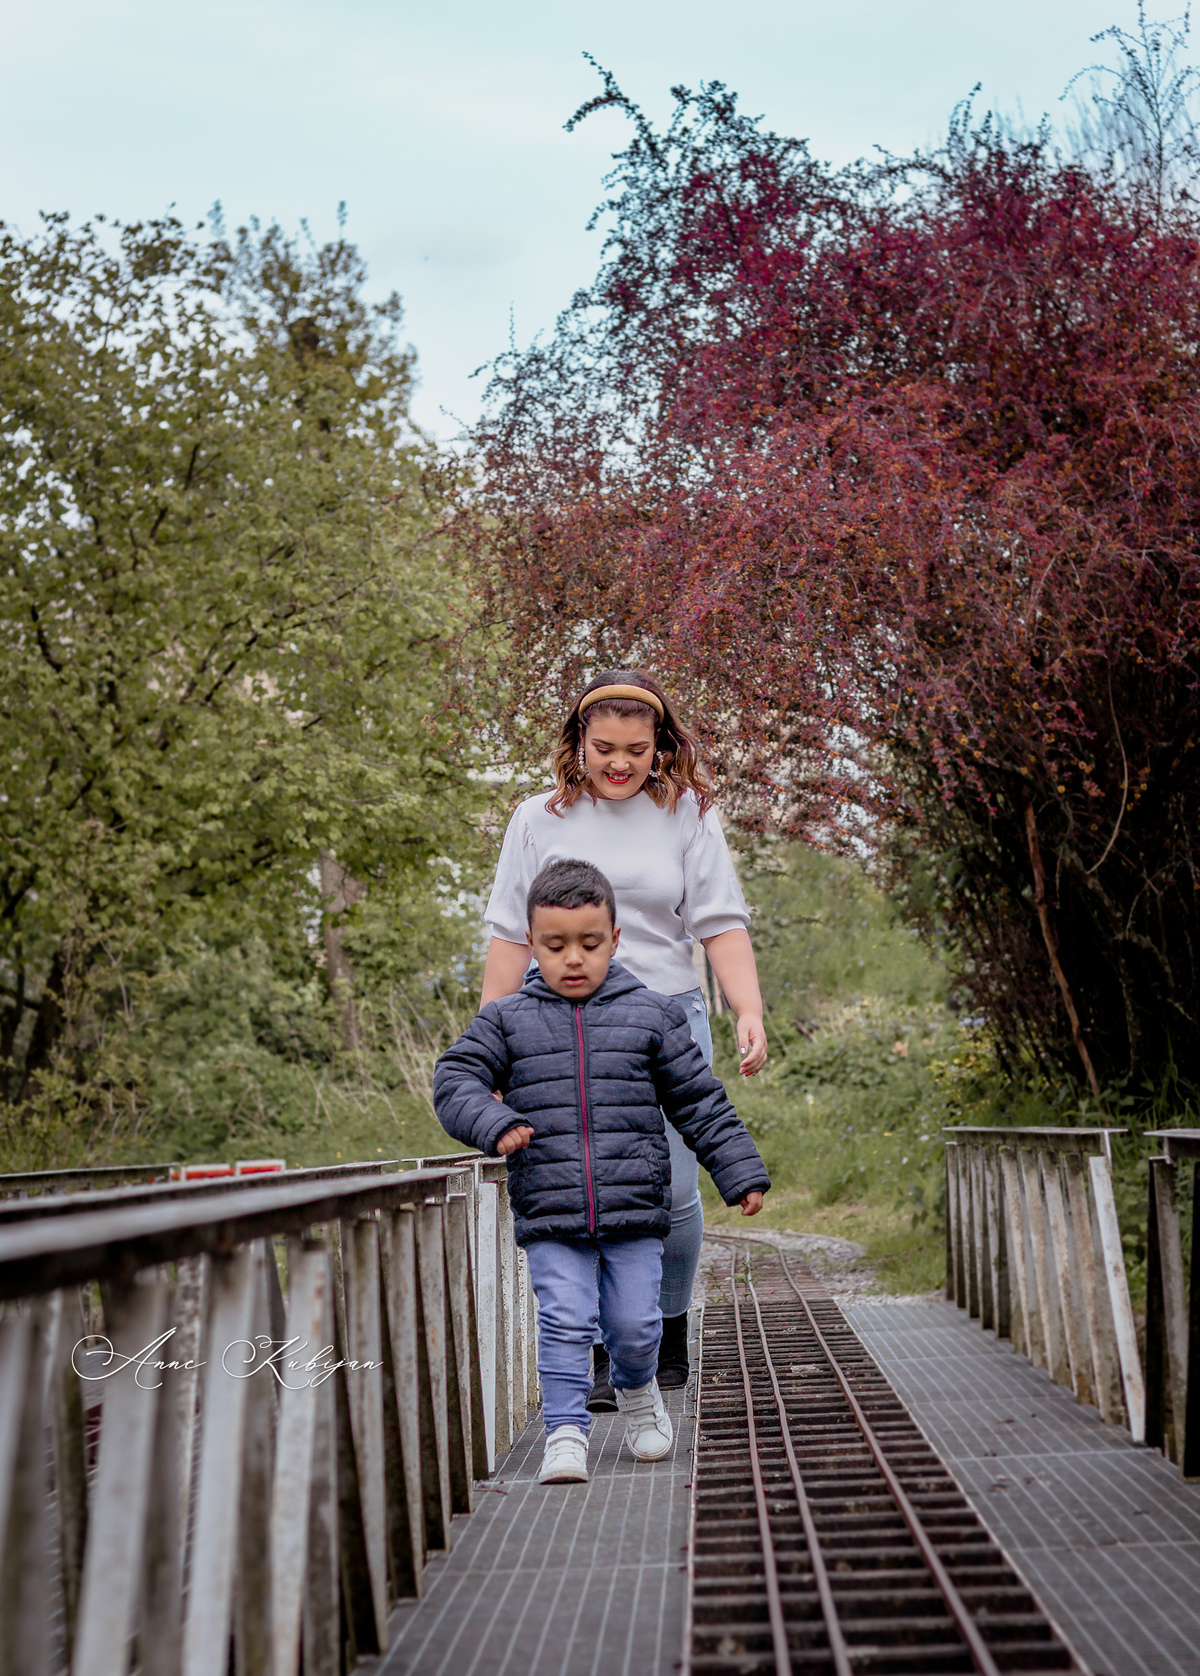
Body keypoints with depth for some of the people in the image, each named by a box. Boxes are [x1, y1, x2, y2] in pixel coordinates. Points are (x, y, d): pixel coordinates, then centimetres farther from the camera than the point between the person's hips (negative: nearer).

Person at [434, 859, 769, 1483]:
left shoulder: (651, 1015, 6)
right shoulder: (507, 1021, 5)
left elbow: (700, 1103, 9)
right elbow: (456, 1080, 1)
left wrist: (741, 1172, 7)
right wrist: (494, 1124, -19)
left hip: (634, 1207, 1)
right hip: (548, 1215, 0)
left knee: (635, 1323, 5)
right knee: (564, 1323, -7)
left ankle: (636, 1388, 35)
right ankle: (566, 1433, 5)